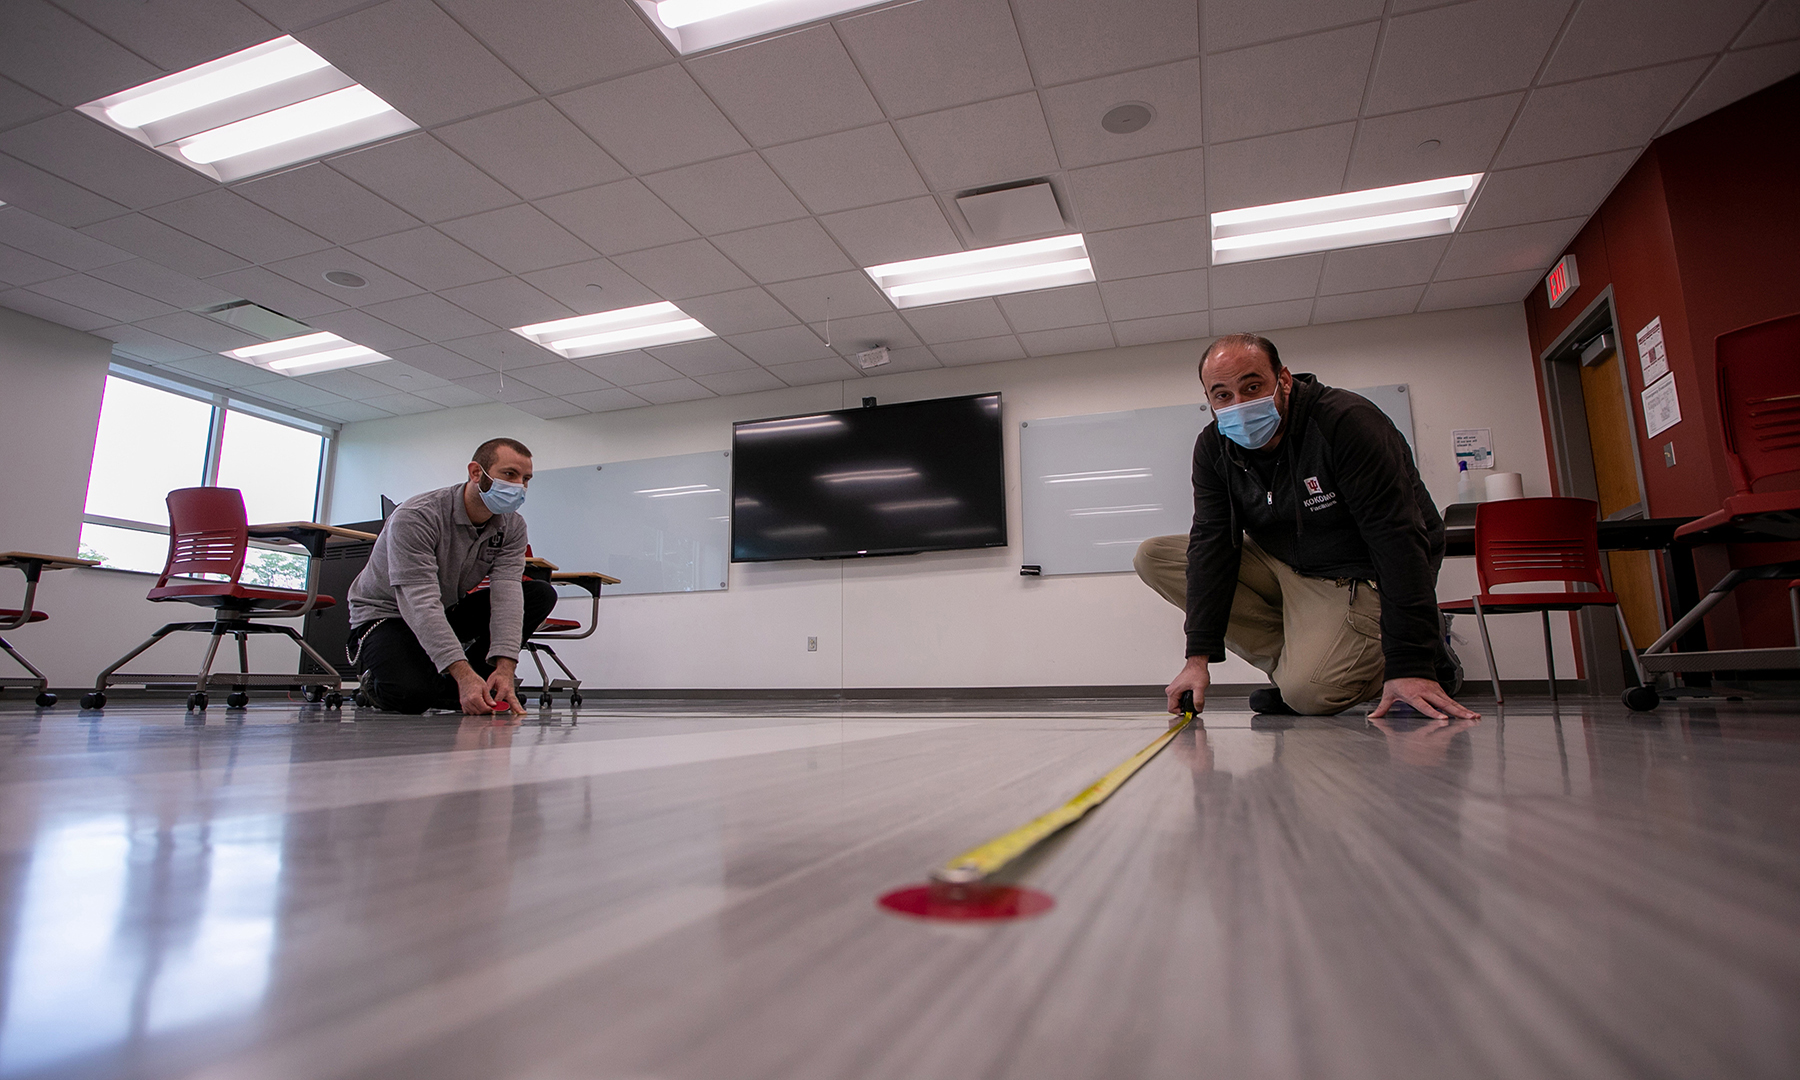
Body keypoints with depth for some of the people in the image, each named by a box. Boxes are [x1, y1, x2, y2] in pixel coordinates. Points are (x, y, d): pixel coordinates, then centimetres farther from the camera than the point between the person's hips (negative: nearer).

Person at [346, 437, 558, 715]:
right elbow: (421, 603, -35)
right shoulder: (415, 517, -27)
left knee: (541, 594, -13)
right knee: (410, 695, -35)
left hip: (450, 612, 6)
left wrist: (505, 669, -36)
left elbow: (507, 594, -21)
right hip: (387, 615, -6)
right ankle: (374, 680, 3)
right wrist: (464, 675, -46)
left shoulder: (512, 526, -10)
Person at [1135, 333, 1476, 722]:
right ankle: (1290, 660, -5)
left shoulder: (1347, 421, -24)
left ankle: (1430, 660, 4)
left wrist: (1411, 666, -33)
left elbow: (1399, 540, -27)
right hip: (1282, 565, 6)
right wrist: (1200, 655, -23)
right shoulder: (1213, 448, -7)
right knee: (1154, 556, -7)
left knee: (1307, 692, -28)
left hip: (1360, 577, -6)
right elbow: (1211, 544, -13)